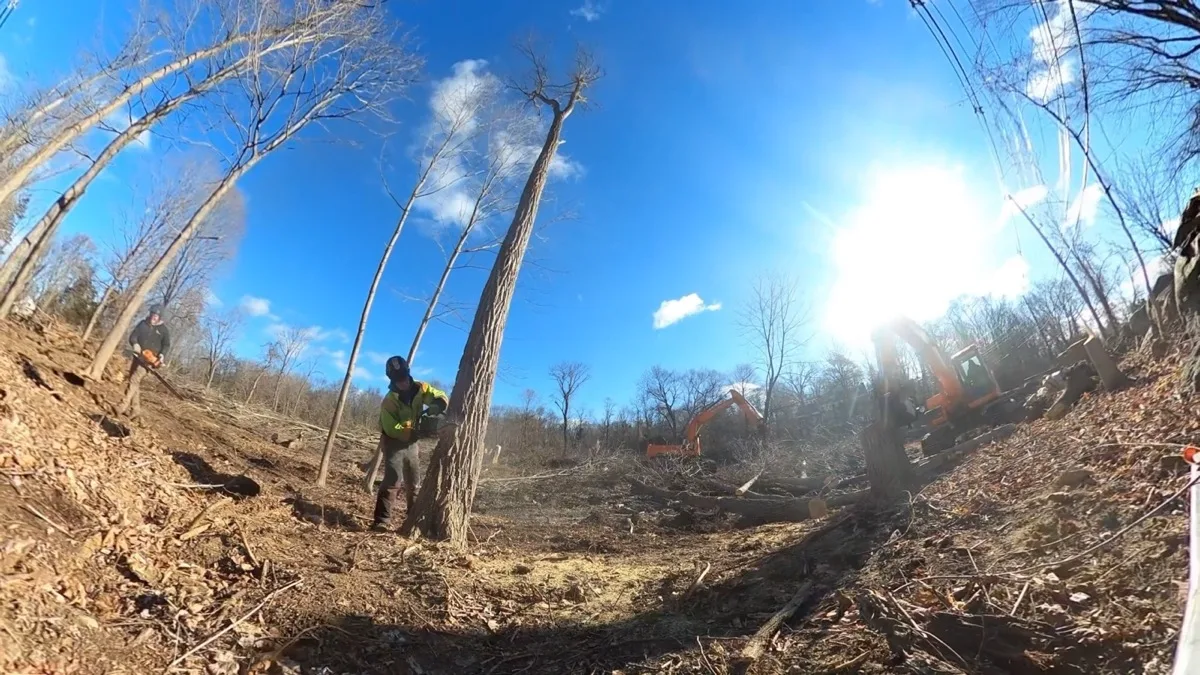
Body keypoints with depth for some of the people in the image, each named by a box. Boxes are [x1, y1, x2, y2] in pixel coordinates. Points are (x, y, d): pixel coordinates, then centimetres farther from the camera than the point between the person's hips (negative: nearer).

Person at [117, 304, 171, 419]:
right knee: (135, 383, 7)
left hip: (149, 360, -5)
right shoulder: (143, 324, 8)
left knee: (134, 380, -16)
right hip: (138, 356, 5)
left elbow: (167, 344, -5)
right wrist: (135, 344, -18)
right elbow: (133, 336, 4)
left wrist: (162, 354, -23)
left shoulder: (163, 330, -2)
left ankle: (123, 406, -16)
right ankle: (136, 409, 12)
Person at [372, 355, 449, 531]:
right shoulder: (389, 401, -21)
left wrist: (435, 408, -29)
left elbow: (442, 397, -5)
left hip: (412, 444, 5)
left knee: (414, 484, 11)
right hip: (394, 443, -5)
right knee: (393, 480, -19)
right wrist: (416, 432, -35)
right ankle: (381, 521, -18)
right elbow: (392, 429, -25)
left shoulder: (420, 388, -9)